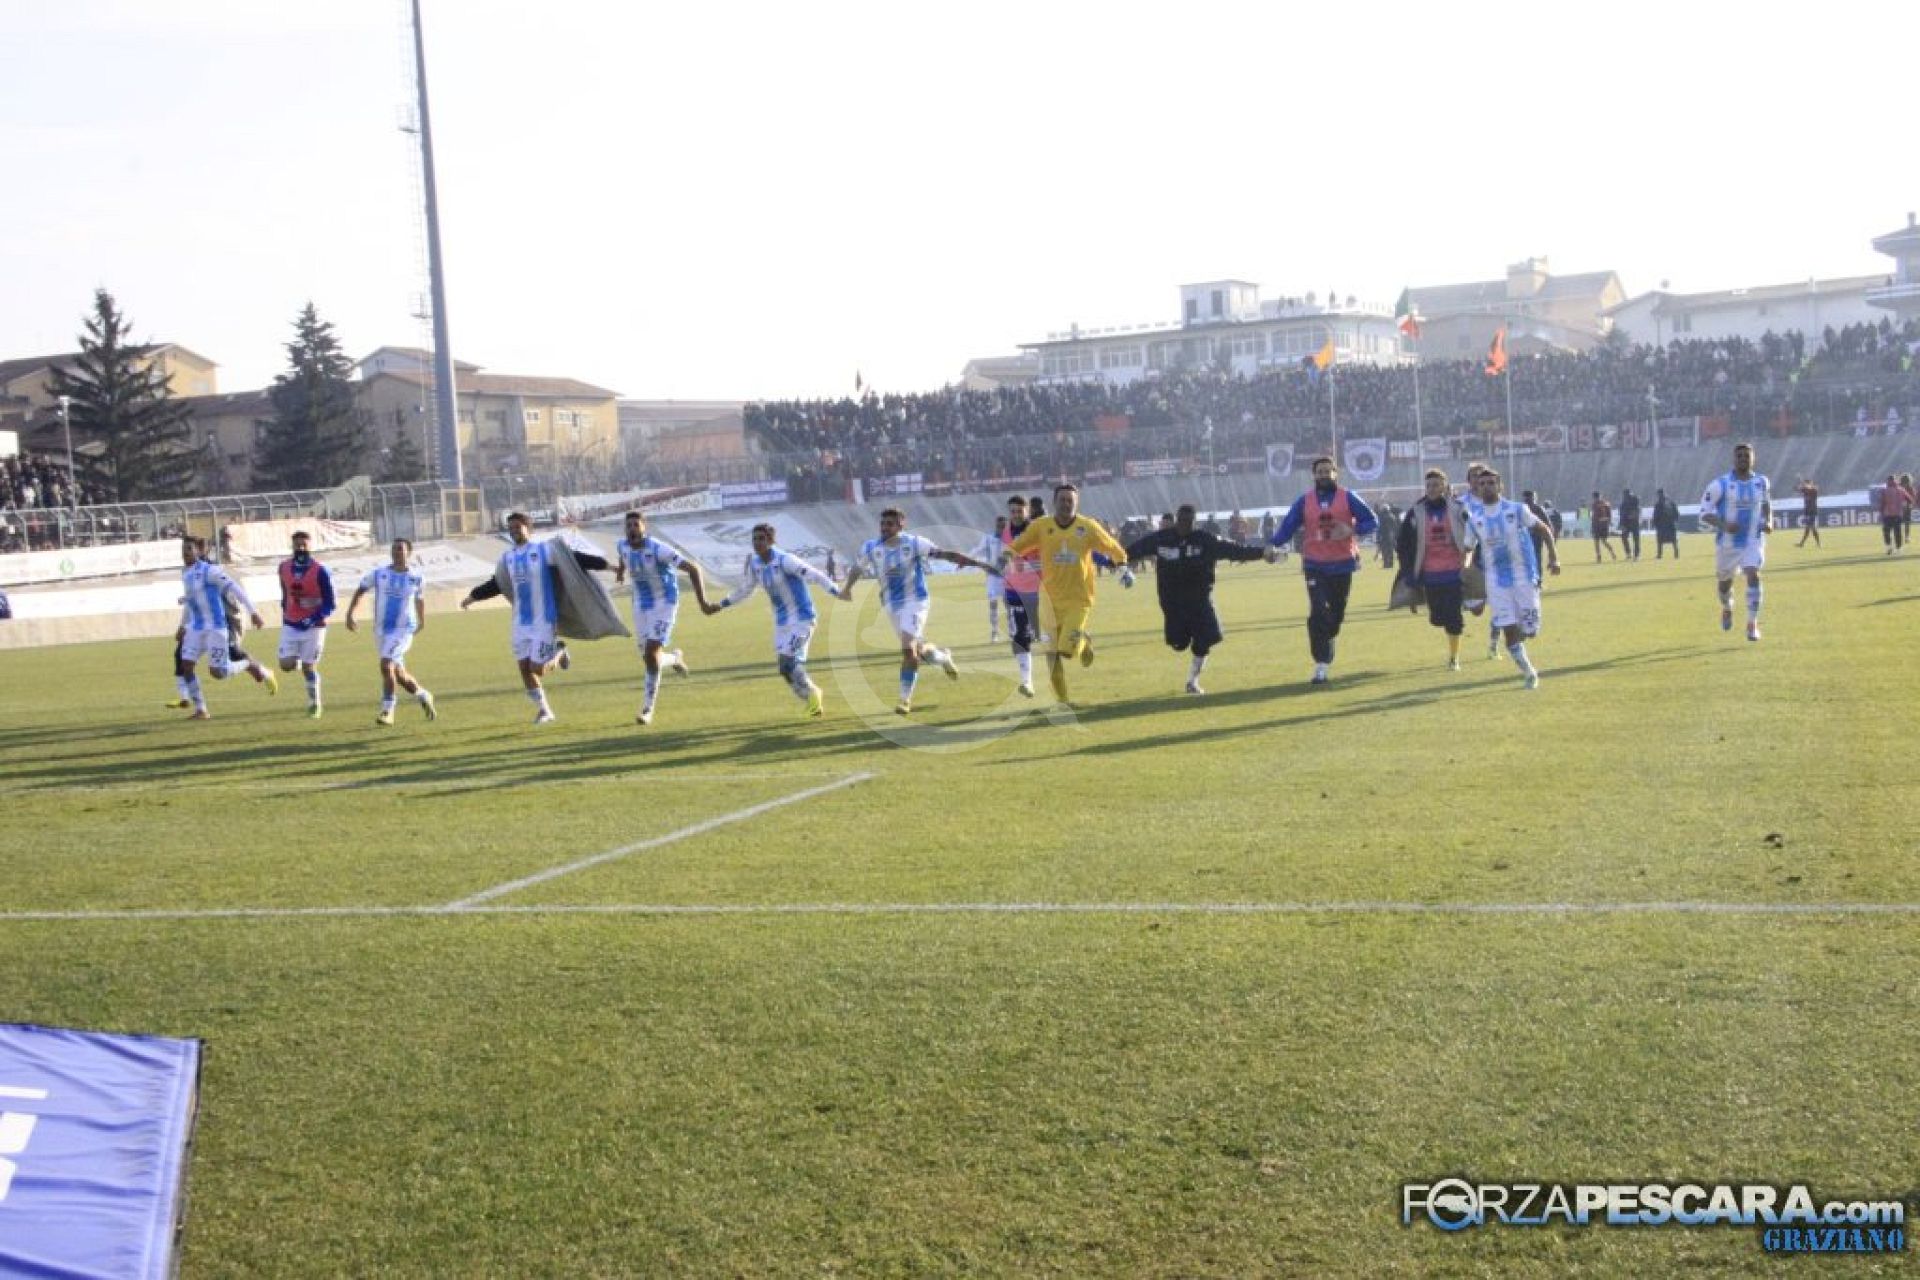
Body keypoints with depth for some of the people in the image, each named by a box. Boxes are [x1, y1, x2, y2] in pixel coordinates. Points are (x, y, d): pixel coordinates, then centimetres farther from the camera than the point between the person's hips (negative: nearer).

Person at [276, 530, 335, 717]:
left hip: (313, 626, -4)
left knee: (309, 667, 0)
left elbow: (329, 604, -12)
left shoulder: (320, 571, -14)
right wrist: (285, 614, 16)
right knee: (286, 665, -6)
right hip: (290, 625, 4)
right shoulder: (284, 568, 1)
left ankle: (314, 704, 17)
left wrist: (316, 619, -24)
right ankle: (299, 658, 29)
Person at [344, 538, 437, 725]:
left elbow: (420, 599, 17)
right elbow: (359, 592, 10)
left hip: (404, 629, -3)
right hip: (381, 630, 3)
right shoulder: (378, 574, -2)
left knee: (386, 666, -21)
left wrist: (422, 621, 29)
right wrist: (349, 615, -1)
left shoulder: (416, 578, -2)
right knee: (398, 674, 12)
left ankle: (387, 711, -13)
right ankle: (423, 696, 37)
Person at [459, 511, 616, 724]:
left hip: (544, 621, -6)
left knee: (537, 669, -9)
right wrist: (474, 596, 22)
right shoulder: (507, 557, 11)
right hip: (521, 623, 6)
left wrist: (604, 563, -15)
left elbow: (575, 559, -8)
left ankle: (559, 651, 23)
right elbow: (497, 585, 24)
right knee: (524, 668, 4)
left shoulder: (546, 549, -6)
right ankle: (544, 710, 19)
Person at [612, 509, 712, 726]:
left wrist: (702, 601, -25)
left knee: (651, 653, -16)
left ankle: (648, 708, -5)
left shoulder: (658, 549, -23)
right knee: (648, 658, 7)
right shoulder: (624, 546, -5)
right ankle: (674, 658, 43)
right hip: (641, 605, 6)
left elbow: (693, 568, -21)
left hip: (665, 603, -6)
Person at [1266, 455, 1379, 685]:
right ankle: (1321, 665, -15)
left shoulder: (1348, 498, -1)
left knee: (1336, 614, 9)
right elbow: (1288, 525, 2)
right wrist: (1273, 544, -16)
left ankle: (1325, 655, 34)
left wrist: (1352, 530, -20)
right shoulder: (1304, 501, 3)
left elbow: (1372, 521, 0)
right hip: (1315, 565, -1)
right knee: (1318, 612, -15)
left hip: (1342, 564, 1)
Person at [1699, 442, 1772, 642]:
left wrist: (1768, 521, 1)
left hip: (1753, 541, 1)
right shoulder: (1720, 484, -11)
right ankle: (1727, 609, 49)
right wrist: (1723, 525, -27)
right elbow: (1704, 513, -10)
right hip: (1727, 542, -1)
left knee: (1753, 575, -20)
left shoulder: (1761, 482, 1)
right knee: (1726, 581, 15)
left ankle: (1752, 623, -15)